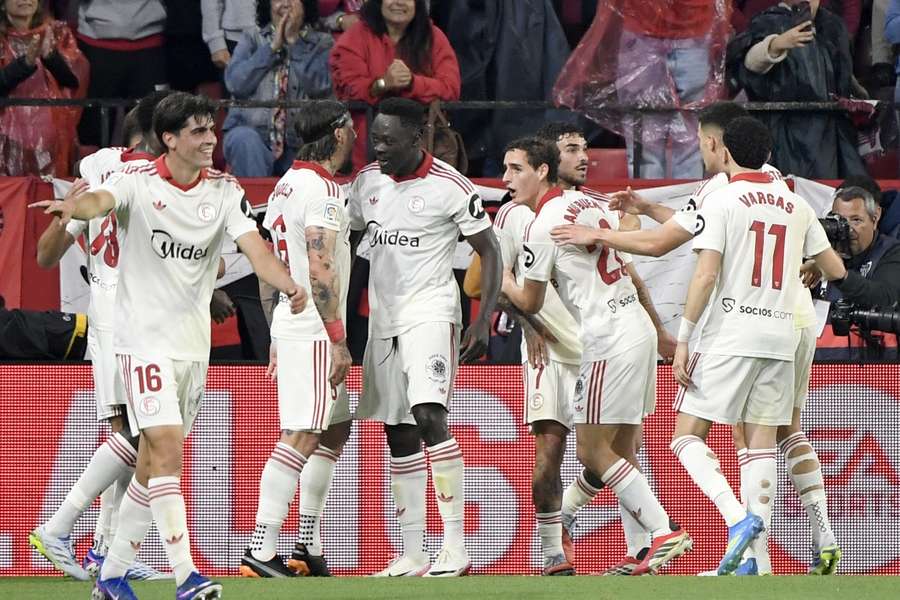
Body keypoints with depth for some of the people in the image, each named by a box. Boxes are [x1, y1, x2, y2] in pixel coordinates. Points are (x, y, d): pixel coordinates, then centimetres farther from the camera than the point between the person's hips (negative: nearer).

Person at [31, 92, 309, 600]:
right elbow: (100, 201, -28)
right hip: (144, 337, -5)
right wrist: (75, 205, -53)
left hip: (195, 343, 5)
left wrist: (288, 284, -29)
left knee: (154, 464, 10)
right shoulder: (138, 181, -8)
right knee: (166, 449, -17)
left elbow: (254, 245, -8)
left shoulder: (225, 191, 4)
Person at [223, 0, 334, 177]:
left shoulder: (322, 43, 12)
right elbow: (235, 83, -2)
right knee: (245, 140, -34)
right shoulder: (252, 39, 15)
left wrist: (293, 42, -4)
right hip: (250, 129, 1)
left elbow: (320, 86, -7)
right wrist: (273, 47, -2)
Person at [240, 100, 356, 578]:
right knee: (301, 436, -15)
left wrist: (276, 337, 25)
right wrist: (338, 340, -20)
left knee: (335, 430, 18)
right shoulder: (321, 189, -14)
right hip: (314, 329, -10)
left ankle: (308, 546, 18)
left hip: (288, 327, 10)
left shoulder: (287, 184, 16)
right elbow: (321, 270, -20)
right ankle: (261, 550, -22)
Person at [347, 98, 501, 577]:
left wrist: (483, 321, -12)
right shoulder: (367, 182, 8)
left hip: (430, 312, -6)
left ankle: (455, 545, -20)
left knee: (429, 416, -22)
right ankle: (412, 553, 12)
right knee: (398, 436, 7)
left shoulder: (449, 187, -9)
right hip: (383, 318, 6)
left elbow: (489, 252, -3)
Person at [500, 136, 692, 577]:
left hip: (608, 340, -9)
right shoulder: (590, 203, 15)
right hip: (639, 328, 9)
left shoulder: (543, 226, -11)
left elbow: (530, 304, 0)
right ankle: (644, 553, 7)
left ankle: (664, 532, -10)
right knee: (620, 451, 11)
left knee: (592, 451, -4)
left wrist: (501, 279, 18)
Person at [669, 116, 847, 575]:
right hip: (781, 337, 5)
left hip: (730, 337, -5)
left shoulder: (722, 201, -6)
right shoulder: (796, 205, 10)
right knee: (762, 443, 6)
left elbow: (706, 274, -13)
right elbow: (836, 270, 18)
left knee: (687, 436, 0)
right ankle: (757, 556, -1)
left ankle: (737, 518, -21)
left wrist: (683, 340, -10)